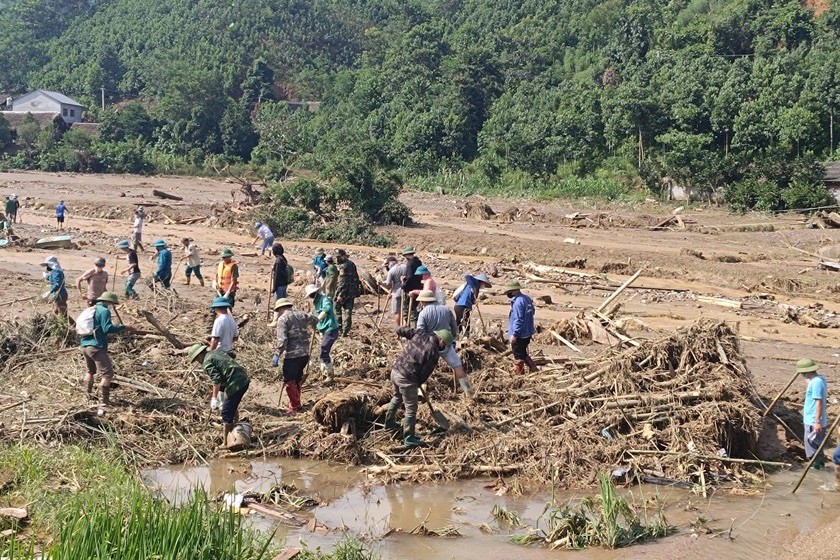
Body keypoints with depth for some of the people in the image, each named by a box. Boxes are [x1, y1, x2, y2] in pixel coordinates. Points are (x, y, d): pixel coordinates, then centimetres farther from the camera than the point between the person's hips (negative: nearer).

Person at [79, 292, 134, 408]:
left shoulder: (92, 310, 20)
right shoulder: (104, 311, -8)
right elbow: (107, 328, -18)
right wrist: (124, 327, -13)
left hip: (84, 345, 10)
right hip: (96, 347, -10)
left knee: (91, 371, 28)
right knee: (107, 374, -6)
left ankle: (88, 395, 35)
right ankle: (104, 400, -8)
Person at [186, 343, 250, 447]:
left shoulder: (207, 363, -6)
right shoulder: (217, 352, 20)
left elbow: (216, 379, -17)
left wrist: (214, 397, -14)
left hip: (236, 384, -9)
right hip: (244, 379, 9)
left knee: (226, 413, -1)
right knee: (233, 407, 29)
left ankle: (225, 443, 3)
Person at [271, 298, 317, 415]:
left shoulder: (282, 319, -8)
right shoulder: (301, 315, 10)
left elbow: (282, 340, -18)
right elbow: (315, 320, 28)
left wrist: (276, 355, -17)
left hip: (292, 355, -7)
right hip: (305, 353, 7)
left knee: (289, 381, 2)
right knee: (297, 379, 21)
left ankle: (294, 406, 4)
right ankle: (296, 403, 30)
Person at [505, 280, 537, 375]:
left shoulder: (518, 302, -22)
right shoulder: (527, 299, 7)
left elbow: (519, 320, -25)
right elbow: (531, 313, 17)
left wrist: (514, 334, -21)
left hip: (520, 335, -10)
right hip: (528, 333, 10)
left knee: (518, 356, 3)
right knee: (523, 353, 23)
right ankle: (534, 369, 25)